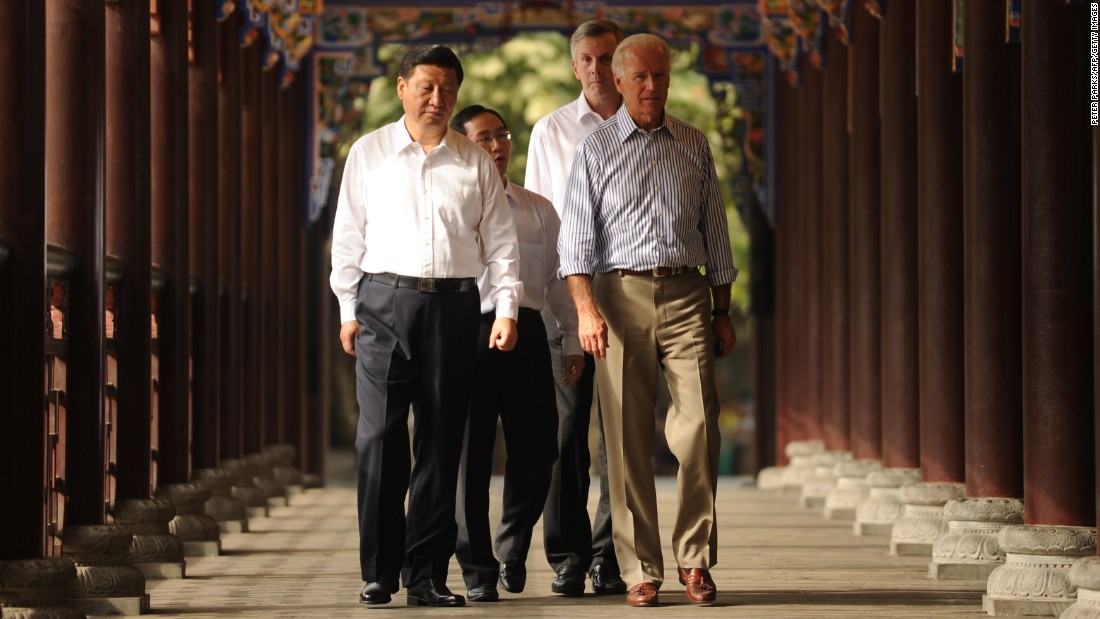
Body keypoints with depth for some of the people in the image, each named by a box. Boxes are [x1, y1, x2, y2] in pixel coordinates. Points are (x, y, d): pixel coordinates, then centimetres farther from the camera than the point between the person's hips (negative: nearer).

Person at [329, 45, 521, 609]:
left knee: (441, 441, 1)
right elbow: (348, 234, 9)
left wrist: (506, 309, 0)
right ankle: (378, 572, -1)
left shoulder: (475, 163, 10)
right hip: (384, 301, -1)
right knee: (380, 439, -6)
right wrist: (348, 310, 4)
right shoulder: (369, 153, 8)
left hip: (454, 304, 1)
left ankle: (427, 574, 6)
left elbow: (500, 241, 10)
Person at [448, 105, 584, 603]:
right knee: (469, 455, 0)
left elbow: (558, 279, 17)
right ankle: (478, 570, 9)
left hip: (526, 333, 3)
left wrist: (574, 341, 12)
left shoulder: (539, 210, 17)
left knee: (537, 450, 2)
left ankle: (513, 549, 26)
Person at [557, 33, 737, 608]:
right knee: (628, 436, -3)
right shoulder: (596, 148, 5)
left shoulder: (693, 145, 14)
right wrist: (586, 308, -12)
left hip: (686, 294, 2)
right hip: (622, 293, -2)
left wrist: (722, 312, 14)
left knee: (699, 425, -9)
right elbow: (576, 237, 0)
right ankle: (641, 571, 2)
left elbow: (714, 231, 18)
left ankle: (694, 558, 2)